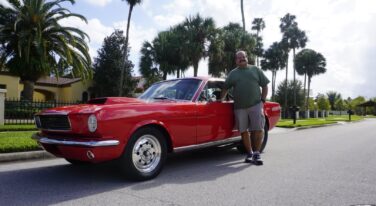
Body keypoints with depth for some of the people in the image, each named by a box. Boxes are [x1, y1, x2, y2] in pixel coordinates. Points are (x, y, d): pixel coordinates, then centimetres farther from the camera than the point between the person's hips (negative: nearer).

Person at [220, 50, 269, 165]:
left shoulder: (255, 70, 10)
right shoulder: (233, 73, 12)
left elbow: (265, 86, 10)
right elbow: (225, 88, 19)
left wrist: (263, 100, 2)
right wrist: (221, 99, 10)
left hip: (256, 105, -1)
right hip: (239, 107, 1)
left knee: (258, 129, -5)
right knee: (244, 131, 4)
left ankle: (256, 153, 5)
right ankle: (249, 153, 17)